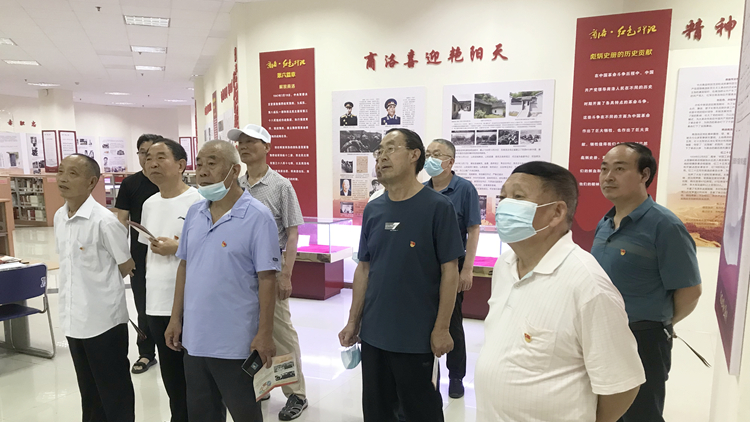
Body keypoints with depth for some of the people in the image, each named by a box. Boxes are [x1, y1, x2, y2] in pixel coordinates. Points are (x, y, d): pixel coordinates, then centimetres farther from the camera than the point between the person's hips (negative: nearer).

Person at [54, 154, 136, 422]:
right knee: (89, 389, 22)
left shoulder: (103, 220, -18)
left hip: (104, 318, -7)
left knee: (114, 390, 8)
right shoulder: (59, 217, 4)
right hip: (73, 318, 7)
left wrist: (102, 285, 3)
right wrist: (86, 285, 10)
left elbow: (127, 266, -9)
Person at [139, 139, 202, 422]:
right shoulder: (149, 205, 11)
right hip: (157, 306, 7)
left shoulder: (198, 202, -12)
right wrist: (147, 281, 20)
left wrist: (178, 248, -20)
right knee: (172, 379, 20)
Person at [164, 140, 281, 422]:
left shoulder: (257, 216, -15)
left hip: (236, 341, -6)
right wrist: (176, 318, 10)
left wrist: (264, 334, -16)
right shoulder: (193, 213, 4)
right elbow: (185, 267, 11)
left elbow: (267, 278, -16)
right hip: (194, 337, 6)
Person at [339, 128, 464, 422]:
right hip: (373, 333, 5)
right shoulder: (373, 209, 3)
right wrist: (353, 322, 7)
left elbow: (449, 271, -11)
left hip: (417, 336, -5)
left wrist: (441, 328, -12)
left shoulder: (437, 207, -12)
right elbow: (364, 268, 8)